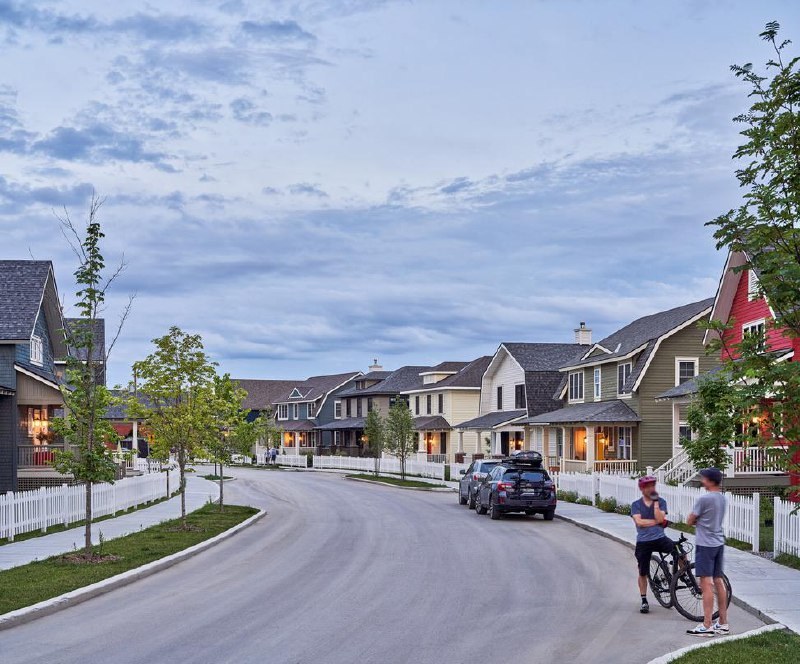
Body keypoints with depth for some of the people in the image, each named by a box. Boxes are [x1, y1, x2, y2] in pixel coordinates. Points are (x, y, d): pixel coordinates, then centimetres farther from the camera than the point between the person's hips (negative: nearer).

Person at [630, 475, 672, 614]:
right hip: (643, 542, 0)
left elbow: (660, 518, -13)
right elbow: (639, 522, -13)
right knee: (643, 573, 6)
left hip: (659, 538, 0)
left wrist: (655, 502, -11)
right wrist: (656, 521, -11)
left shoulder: (661, 502, 3)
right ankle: (644, 601, 21)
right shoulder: (636, 505, 3)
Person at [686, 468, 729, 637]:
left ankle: (706, 626, -7)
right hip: (719, 543, 8)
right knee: (718, 581, 12)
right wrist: (701, 521, 6)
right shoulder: (722, 498, 8)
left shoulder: (704, 499, -16)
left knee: (706, 583, -7)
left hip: (705, 545, -8)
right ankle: (723, 623, 17)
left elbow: (690, 521, -8)